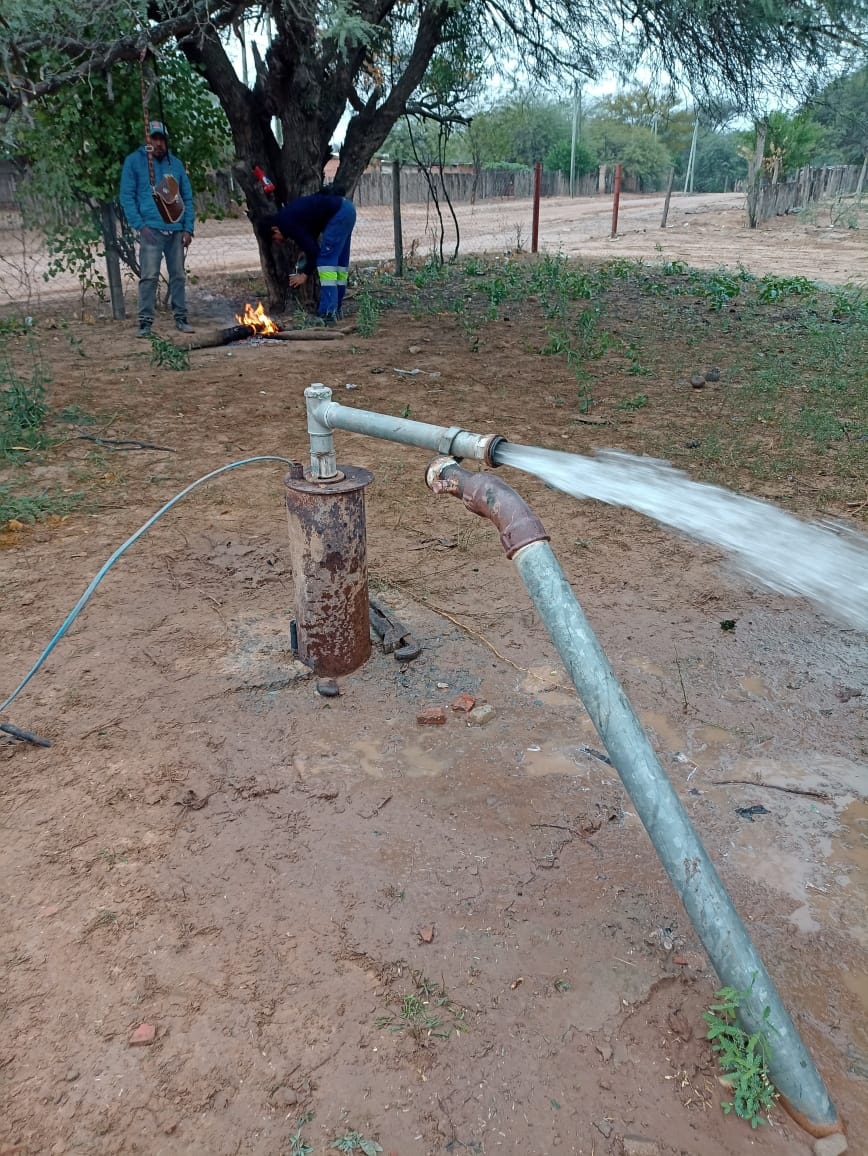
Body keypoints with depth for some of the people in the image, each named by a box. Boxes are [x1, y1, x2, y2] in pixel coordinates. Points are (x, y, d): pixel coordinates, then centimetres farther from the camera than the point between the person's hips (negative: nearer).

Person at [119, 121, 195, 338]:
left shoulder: (176, 163, 13)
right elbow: (127, 197, 0)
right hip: (151, 229, -3)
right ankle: (145, 322, -7)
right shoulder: (134, 161, 3)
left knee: (178, 276, 7)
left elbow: (187, 198, 14)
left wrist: (188, 228, 3)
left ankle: (181, 318, 16)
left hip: (176, 230, 4)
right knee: (149, 277, -9)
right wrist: (140, 225, -11)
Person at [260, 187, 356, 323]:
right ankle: (335, 309, 22)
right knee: (339, 260, 14)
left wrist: (305, 274, -3)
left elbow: (313, 248, -13)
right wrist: (305, 252, 16)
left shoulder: (287, 223, -12)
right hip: (346, 208, 10)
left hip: (339, 212, -10)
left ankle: (327, 314, -12)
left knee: (326, 260, -9)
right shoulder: (287, 215, 16)